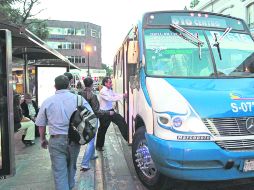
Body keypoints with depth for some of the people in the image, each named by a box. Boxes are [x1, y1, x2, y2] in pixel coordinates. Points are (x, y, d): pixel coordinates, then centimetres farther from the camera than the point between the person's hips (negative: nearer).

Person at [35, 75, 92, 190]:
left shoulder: (47, 101, -1)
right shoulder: (78, 99, -2)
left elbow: (41, 124, 5)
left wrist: (43, 139, 19)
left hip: (56, 141, -2)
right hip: (74, 139, 2)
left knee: (59, 171, 4)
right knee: (71, 166, 23)